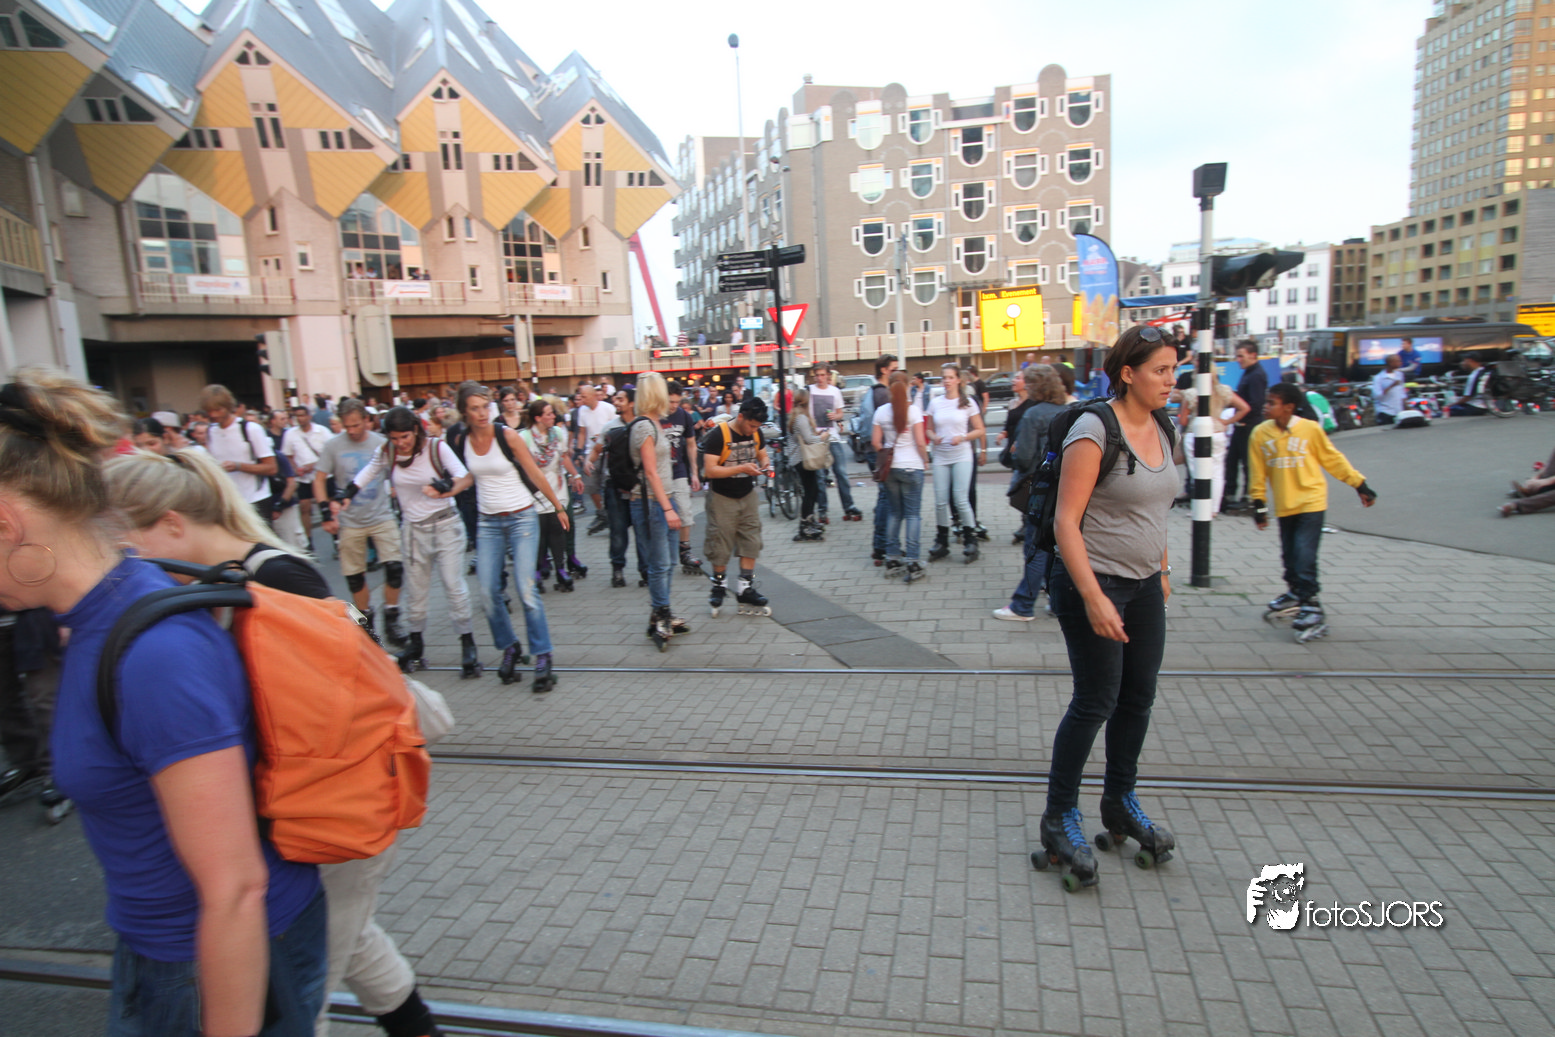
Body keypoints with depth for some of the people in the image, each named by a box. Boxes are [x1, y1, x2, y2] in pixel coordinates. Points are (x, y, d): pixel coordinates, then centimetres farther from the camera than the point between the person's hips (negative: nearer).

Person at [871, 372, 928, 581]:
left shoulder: (881, 411, 1)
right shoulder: (913, 409, -9)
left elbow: (875, 442, 2)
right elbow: (920, 442, -12)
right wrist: (925, 460, 4)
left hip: (889, 467, 4)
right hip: (911, 466, -4)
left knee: (895, 512, 15)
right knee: (913, 514, 1)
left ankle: (892, 560, 15)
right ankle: (911, 564, -4)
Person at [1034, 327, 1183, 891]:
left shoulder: (1160, 431, 8)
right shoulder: (1095, 430, -16)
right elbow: (1066, 521, -20)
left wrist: (1162, 571, 20)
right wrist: (1094, 598, -25)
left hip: (1144, 585, 8)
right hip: (1095, 582, -8)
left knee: (1138, 697, 14)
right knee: (1096, 702, -2)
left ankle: (1120, 802, 33)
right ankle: (1059, 818, 14)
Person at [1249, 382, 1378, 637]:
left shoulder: (1310, 429, -8)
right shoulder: (1261, 434, -3)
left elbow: (1333, 459, 3)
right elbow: (1258, 473, 5)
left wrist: (1359, 485, 7)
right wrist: (1259, 504, 8)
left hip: (1311, 502, -3)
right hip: (1284, 506, 4)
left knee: (1305, 555, -12)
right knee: (1289, 555, 12)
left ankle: (1311, 605, -4)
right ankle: (1295, 594, 33)